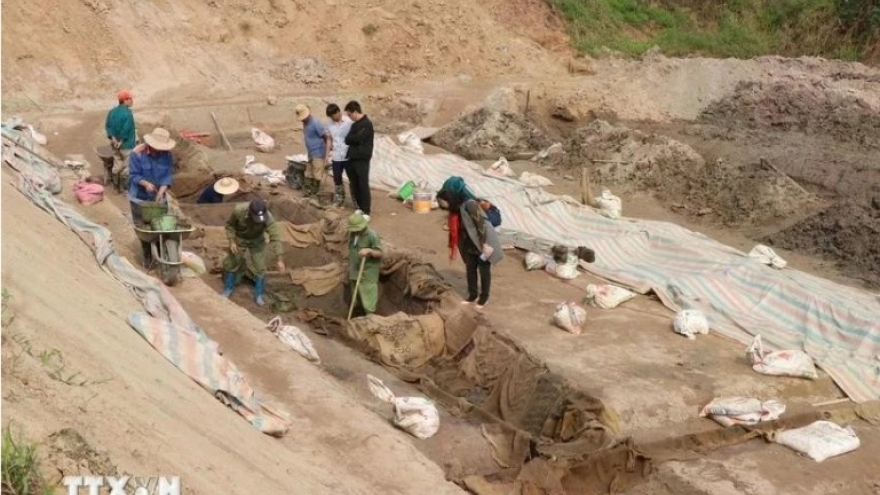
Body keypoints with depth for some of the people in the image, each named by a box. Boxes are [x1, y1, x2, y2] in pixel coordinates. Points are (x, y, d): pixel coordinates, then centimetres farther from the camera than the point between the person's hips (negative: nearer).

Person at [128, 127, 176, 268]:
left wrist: (161, 192, -25)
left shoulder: (166, 154, -10)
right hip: (140, 198, -2)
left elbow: (169, 175, -10)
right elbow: (134, 175, -16)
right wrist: (145, 183, -36)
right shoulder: (137, 154, -19)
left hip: (158, 197, 2)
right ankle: (147, 256, 19)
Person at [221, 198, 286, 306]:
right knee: (231, 264, 12)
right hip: (239, 239, 0)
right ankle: (228, 289, 37)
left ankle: (259, 295, 19)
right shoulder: (239, 210, -35)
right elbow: (230, 225, -14)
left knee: (260, 267, -1)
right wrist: (231, 241, -23)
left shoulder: (268, 217, -36)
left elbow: (275, 237, -34)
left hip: (257, 241, 0)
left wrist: (280, 259, -39)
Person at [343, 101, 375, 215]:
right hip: (353, 158, 9)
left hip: (362, 159, -8)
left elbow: (357, 138, -19)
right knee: (354, 184, 13)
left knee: (363, 185, -4)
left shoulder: (366, 124, -12)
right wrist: (352, 139, -7)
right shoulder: (355, 124, 15)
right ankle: (359, 208, 24)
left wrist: (350, 139, -2)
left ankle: (366, 211, 1)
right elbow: (348, 140, 13)